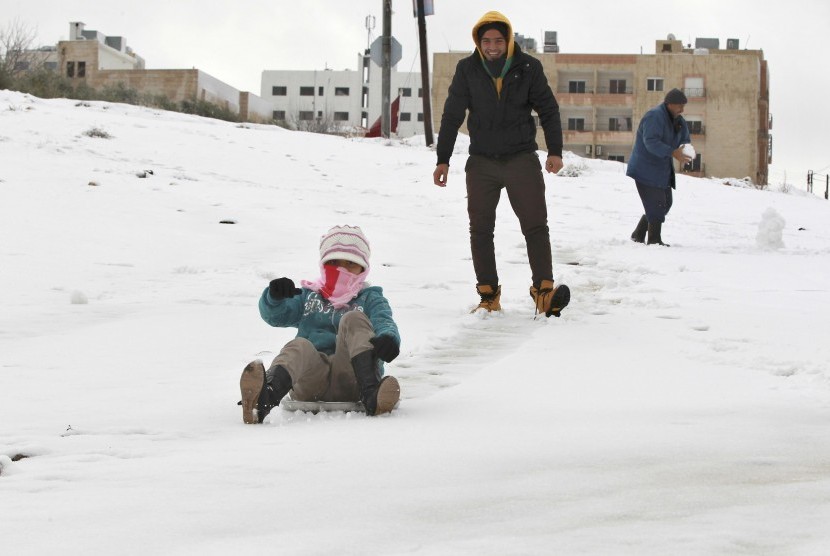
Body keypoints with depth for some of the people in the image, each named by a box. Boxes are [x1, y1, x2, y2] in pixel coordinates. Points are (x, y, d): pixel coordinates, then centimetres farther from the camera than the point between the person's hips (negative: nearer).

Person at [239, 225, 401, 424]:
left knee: (353, 319, -21)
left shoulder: (369, 299, 22)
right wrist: (275, 296, -14)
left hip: (351, 378, -1)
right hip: (312, 378, 1)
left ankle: (370, 394, -46)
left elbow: (385, 322, 0)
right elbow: (273, 315, 12)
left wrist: (388, 338, -27)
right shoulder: (308, 295, 28)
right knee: (299, 347, -31)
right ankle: (263, 400, -68)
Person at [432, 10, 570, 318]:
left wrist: (555, 151, -7)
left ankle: (544, 290, -10)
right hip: (481, 162, 2)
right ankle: (488, 295, 10)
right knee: (480, 229, 3)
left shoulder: (528, 68, -5)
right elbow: (452, 115, 2)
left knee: (536, 225, -8)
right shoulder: (467, 70, -3)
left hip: (522, 158, -1)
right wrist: (443, 160, 0)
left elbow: (548, 110, 2)